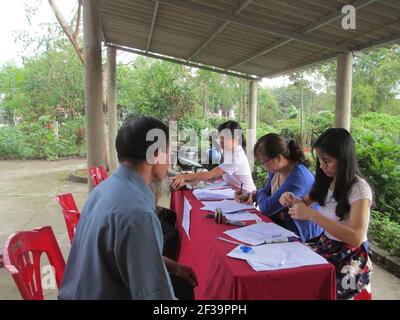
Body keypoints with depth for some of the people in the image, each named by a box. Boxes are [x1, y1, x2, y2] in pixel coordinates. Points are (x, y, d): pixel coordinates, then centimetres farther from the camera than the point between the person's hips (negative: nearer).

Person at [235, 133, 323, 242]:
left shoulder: (298, 177, -28)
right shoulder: (275, 170, 0)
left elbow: (266, 208, -29)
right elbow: (267, 193, 19)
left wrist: (258, 193, -8)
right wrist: (249, 196, -1)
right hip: (280, 223, 8)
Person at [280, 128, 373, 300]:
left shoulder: (359, 188, -17)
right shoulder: (327, 181, 3)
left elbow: (356, 238, -28)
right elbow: (307, 202, 19)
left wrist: (312, 215, -32)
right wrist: (292, 200, -5)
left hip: (351, 257, -6)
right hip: (326, 245, 6)